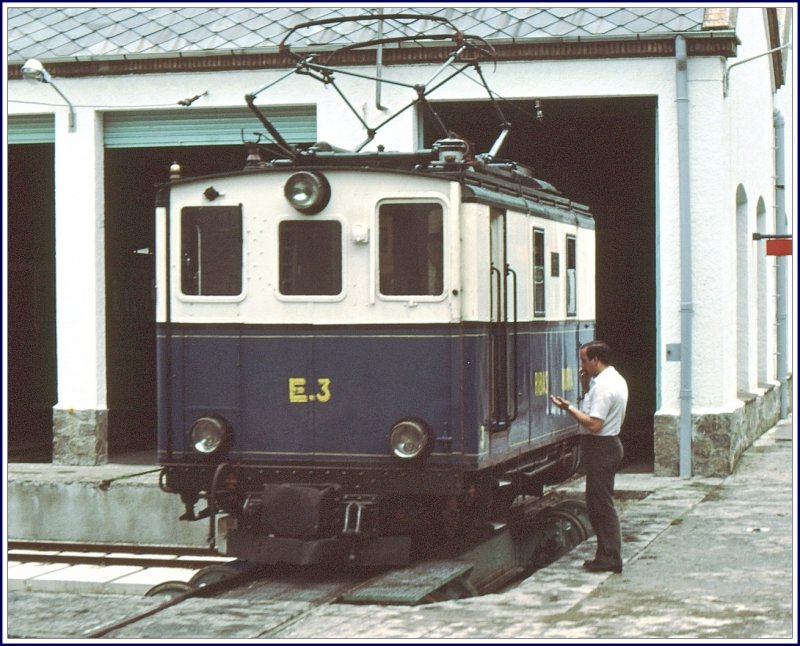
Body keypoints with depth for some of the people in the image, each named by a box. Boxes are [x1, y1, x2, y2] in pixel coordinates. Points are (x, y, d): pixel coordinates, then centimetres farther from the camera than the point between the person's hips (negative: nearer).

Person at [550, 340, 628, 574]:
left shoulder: (603, 385, -20)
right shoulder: (616, 379, 14)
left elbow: (594, 424, -24)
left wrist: (569, 408, -16)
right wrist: (586, 387, 11)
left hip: (600, 448, -11)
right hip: (610, 444, 11)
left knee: (601, 505, -5)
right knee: (598, 504, 15)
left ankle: (609, 559, -2)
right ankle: (608, 556, 18)